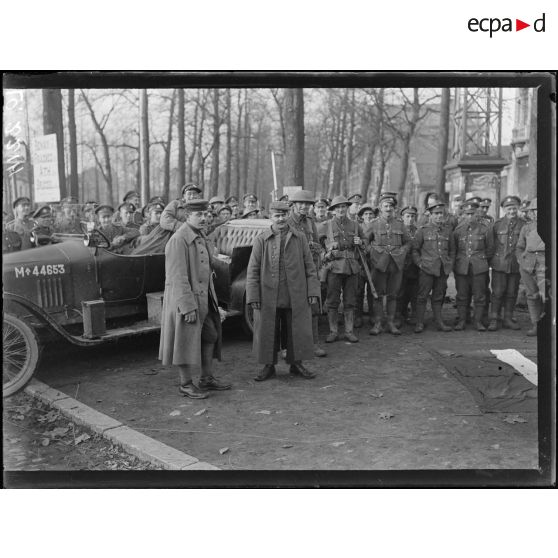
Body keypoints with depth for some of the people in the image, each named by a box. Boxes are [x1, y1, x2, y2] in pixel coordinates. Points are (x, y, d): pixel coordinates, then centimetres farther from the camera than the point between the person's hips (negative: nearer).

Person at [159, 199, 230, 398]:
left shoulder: (200, 237, 11)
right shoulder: (178, 240, -18)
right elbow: (178, 277, -22)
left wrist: (212, 297, 18)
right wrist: (188, 306, -24)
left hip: (203, 298, 10)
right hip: (185, 300, -9)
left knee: (210, 336, 15)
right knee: (186, 342, 1)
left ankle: (207, 379, 28)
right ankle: (186, 384, 15)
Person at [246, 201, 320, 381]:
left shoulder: (300, 238, 6)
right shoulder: (261, 240, 2)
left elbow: (309, 267, 6)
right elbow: (252, 270, 0)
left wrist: (313, 291, -1)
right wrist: (253, 297, -5)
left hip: (296, 297, 1)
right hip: (268, 298, -1)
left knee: (296, 332, 8)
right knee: (268, 333, 6)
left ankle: (296, 364, 24)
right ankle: (269, 366, 21)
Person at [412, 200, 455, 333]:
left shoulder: (448, 230, 10)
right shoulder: (423, 230, 0)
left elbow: (452, 250, 18)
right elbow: (414, 249, 4)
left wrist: (450, 265, 10)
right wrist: (419, 263, -4)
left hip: (443, 270, 3)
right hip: (427, 269, -3)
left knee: (438, 297, 9)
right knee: (422, 296, -3)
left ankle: (439, 322, 16)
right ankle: (419, 323, 4)